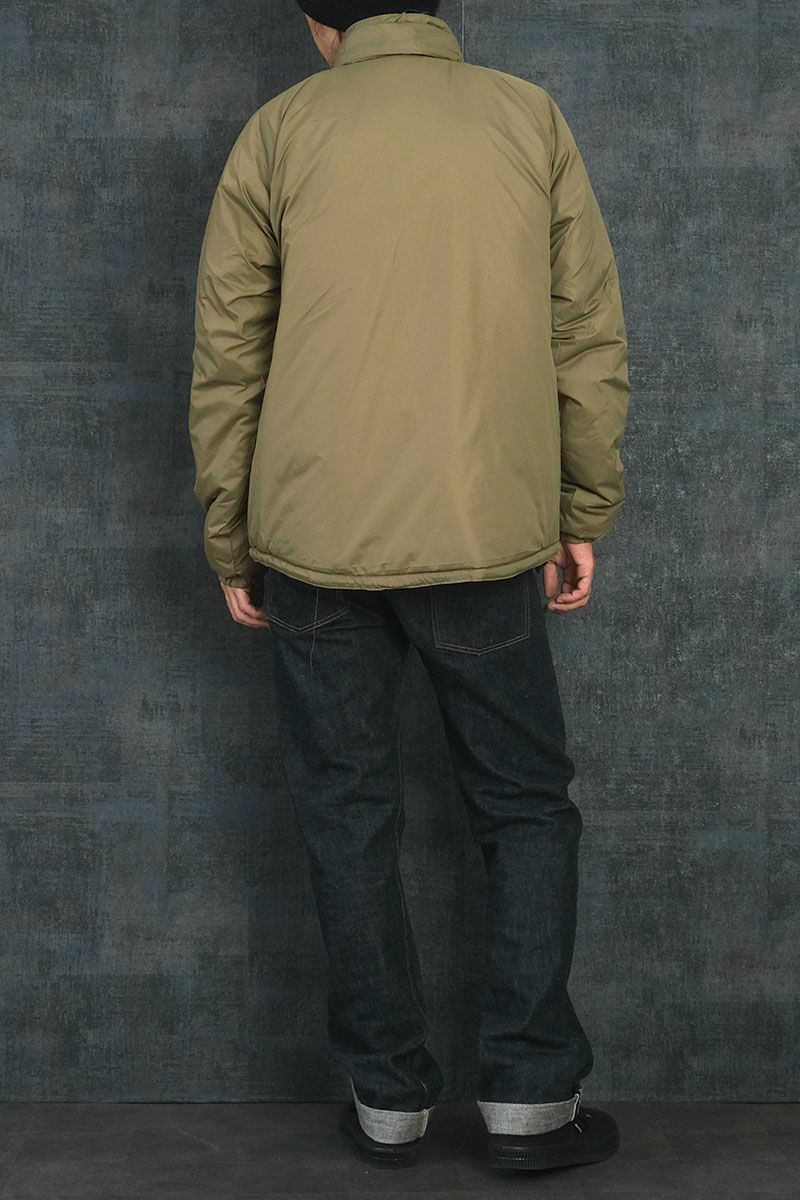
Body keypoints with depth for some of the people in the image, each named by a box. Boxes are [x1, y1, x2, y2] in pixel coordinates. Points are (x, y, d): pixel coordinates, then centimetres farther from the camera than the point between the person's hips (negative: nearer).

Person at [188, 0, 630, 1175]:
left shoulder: (280, 130, 2)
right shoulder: (529, 116, 3)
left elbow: (226, 361, 1)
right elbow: (591, 336, 2)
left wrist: (229, 545, 10)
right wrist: (585, 516, 11)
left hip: (315, 542, 0)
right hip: (485, 537, 0)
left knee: (349, 820, 12)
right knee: (526, 810, 14)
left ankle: (389, 1098, 21)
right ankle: (530, 1094, 14)